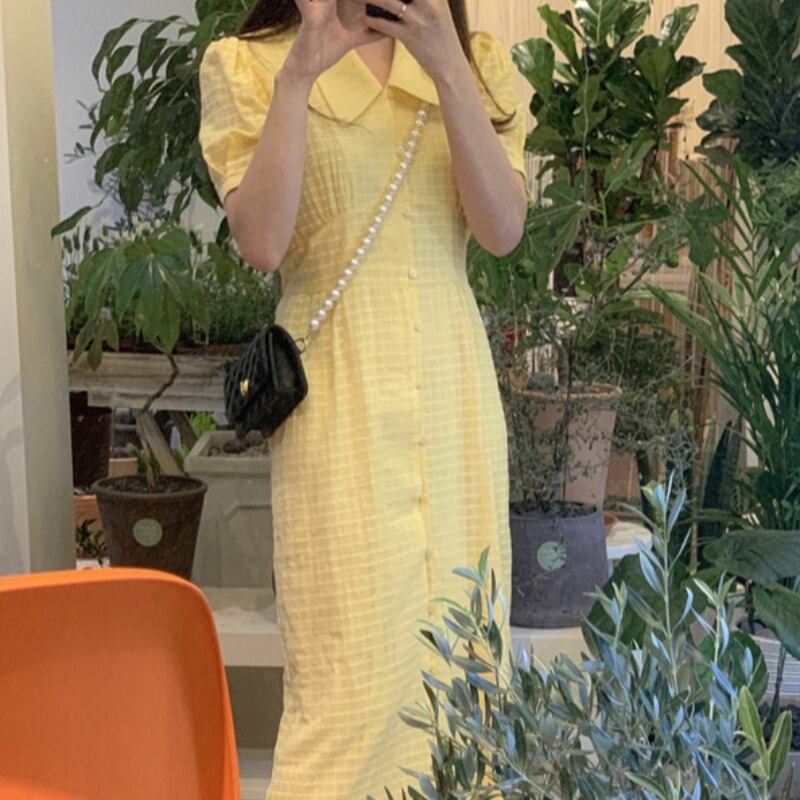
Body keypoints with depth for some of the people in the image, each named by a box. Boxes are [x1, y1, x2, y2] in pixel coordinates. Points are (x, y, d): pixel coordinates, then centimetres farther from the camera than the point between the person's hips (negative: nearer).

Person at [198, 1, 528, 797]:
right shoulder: (245, 65, 1)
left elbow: (503, 229, -6)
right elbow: (260, 244, -11)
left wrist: (446, 66, -15)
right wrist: (298, 76, -17)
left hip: (454, 378, 3)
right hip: (337, 387, -3)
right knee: (356, 673, -5)